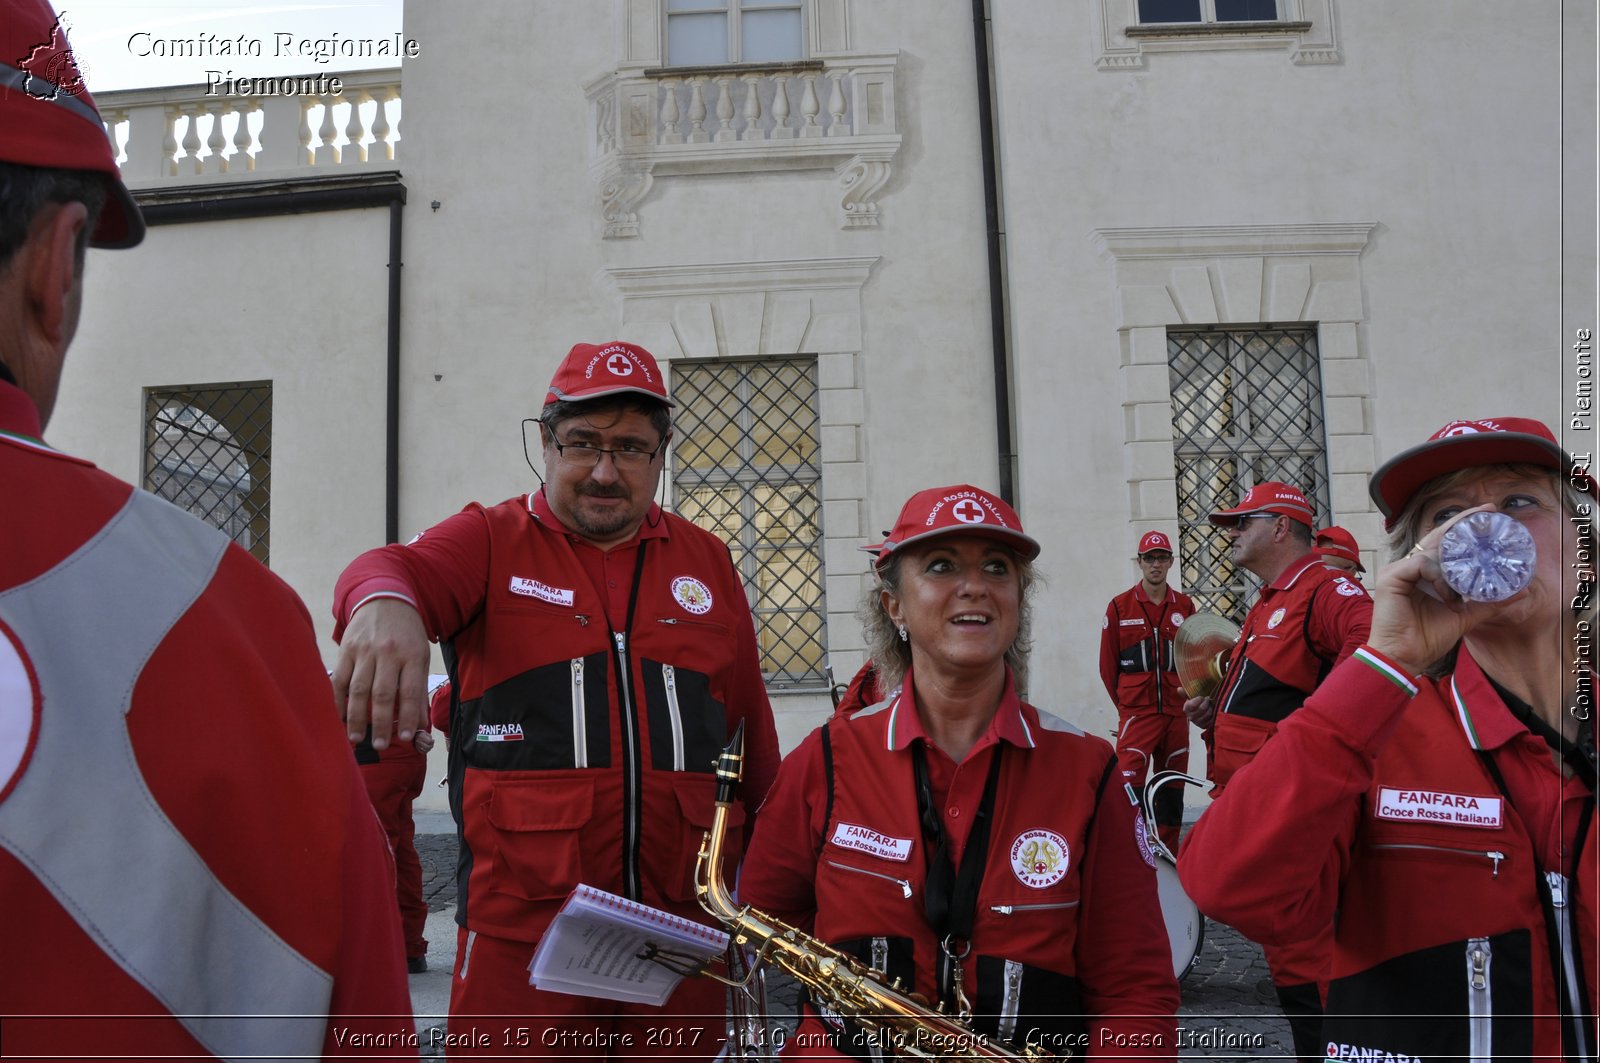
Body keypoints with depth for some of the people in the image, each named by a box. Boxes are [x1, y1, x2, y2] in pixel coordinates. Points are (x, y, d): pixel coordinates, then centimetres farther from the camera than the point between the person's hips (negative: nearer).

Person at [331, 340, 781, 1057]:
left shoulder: (706, 561, 10)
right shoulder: (491, 541, 3)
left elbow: (751, 728, 14)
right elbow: (406, 566, -19)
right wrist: (384, 602, -43)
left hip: (683, 917, 3)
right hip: (519, 923, -2)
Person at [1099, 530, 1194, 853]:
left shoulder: (1184, 606, 8)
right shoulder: (1120, 607, 0)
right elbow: (1107, 664, 4)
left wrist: (1189, 691, 1)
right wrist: (1125, 702, 5)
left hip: (1177, 712, 4)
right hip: (1136, 713, -3)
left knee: (1172, 789, 11)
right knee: (1129, 787, -12)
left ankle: (1169, 858, 23)